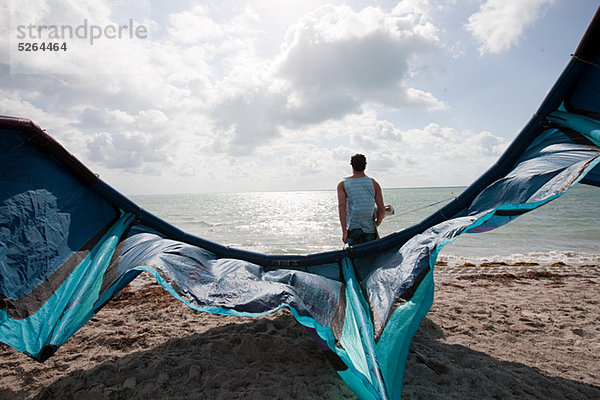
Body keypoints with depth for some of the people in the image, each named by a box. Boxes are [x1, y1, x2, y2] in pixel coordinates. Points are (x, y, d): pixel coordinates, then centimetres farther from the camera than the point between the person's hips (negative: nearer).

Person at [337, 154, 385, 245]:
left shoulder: (342, 185, 1)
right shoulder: (374, 184, 3)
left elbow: (341, 206, -11)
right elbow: (382, 210, 0)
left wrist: (344, 231, -14)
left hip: (353, 230, 0)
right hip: (370, 231, 0)